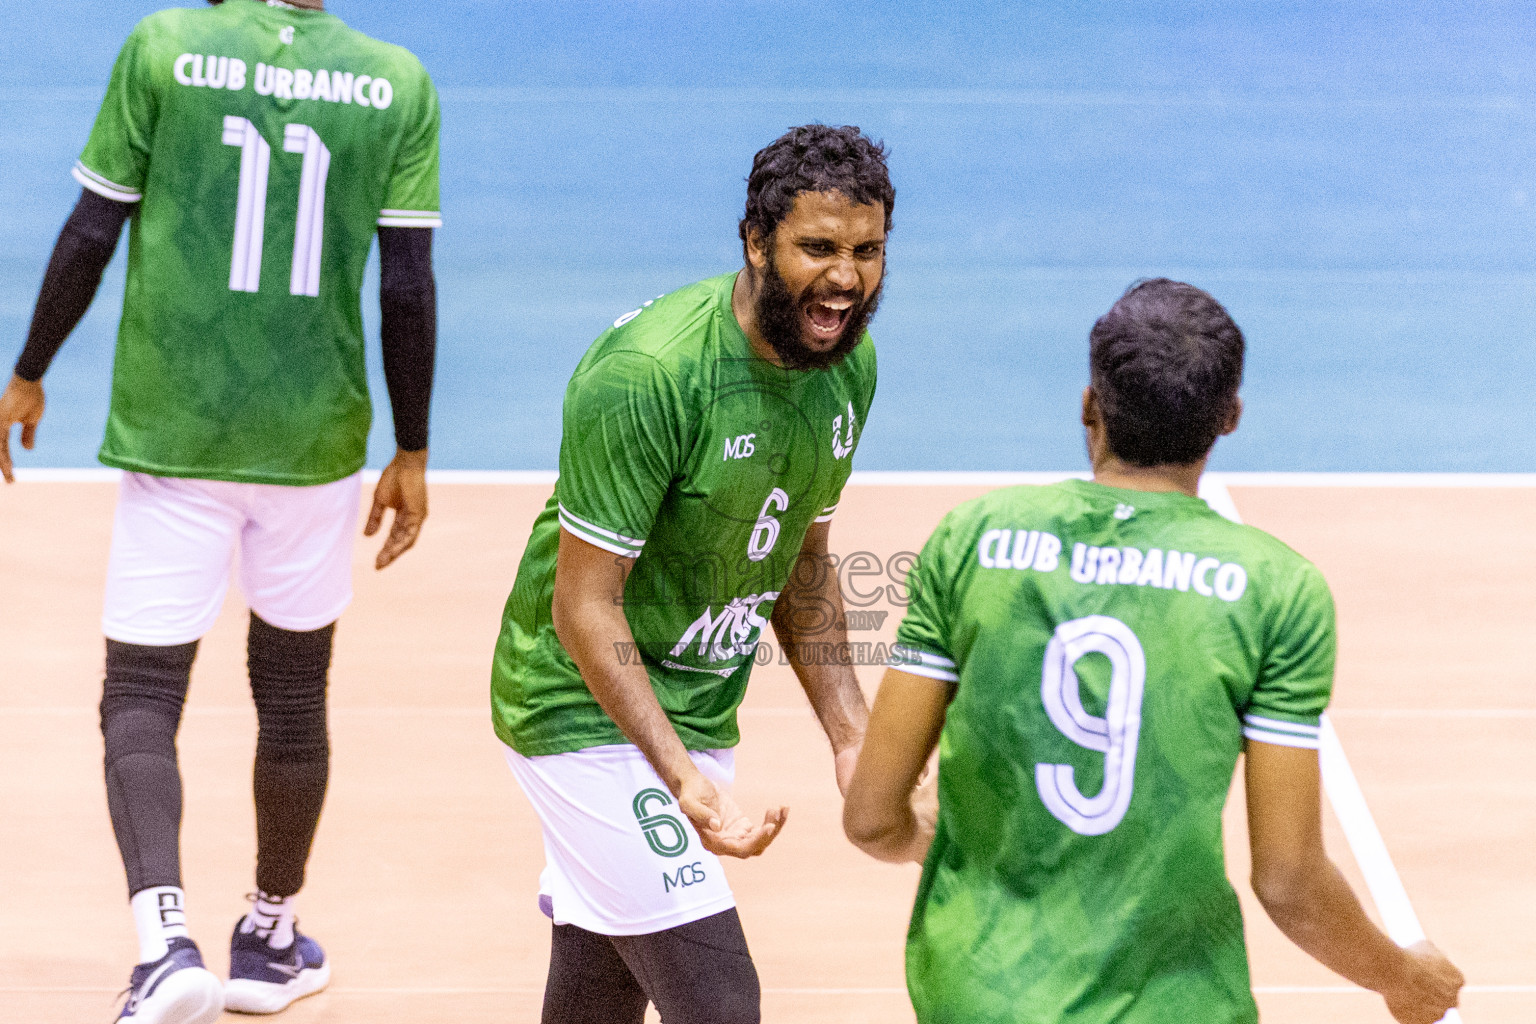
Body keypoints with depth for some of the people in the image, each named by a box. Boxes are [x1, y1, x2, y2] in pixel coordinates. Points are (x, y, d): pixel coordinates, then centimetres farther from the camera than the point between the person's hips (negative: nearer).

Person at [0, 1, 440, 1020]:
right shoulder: (399, 84, -1)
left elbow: (90, 237, -3)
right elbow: (408, 286, -1)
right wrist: (411, 455, 9)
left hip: (170, 432, -2)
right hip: (316, 440, 2)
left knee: (141, 694, 2)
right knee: (293, 694, 17)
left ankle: (165, 941, -19)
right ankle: (270, 940, 32)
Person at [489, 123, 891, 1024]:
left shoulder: (849, 361, 0)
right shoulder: (646, 375, -26)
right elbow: (584, 602, -23)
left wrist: (853, 736, 5)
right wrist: (682, 777, -32)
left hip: (700, 711, 8)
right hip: (590, 712, -8)